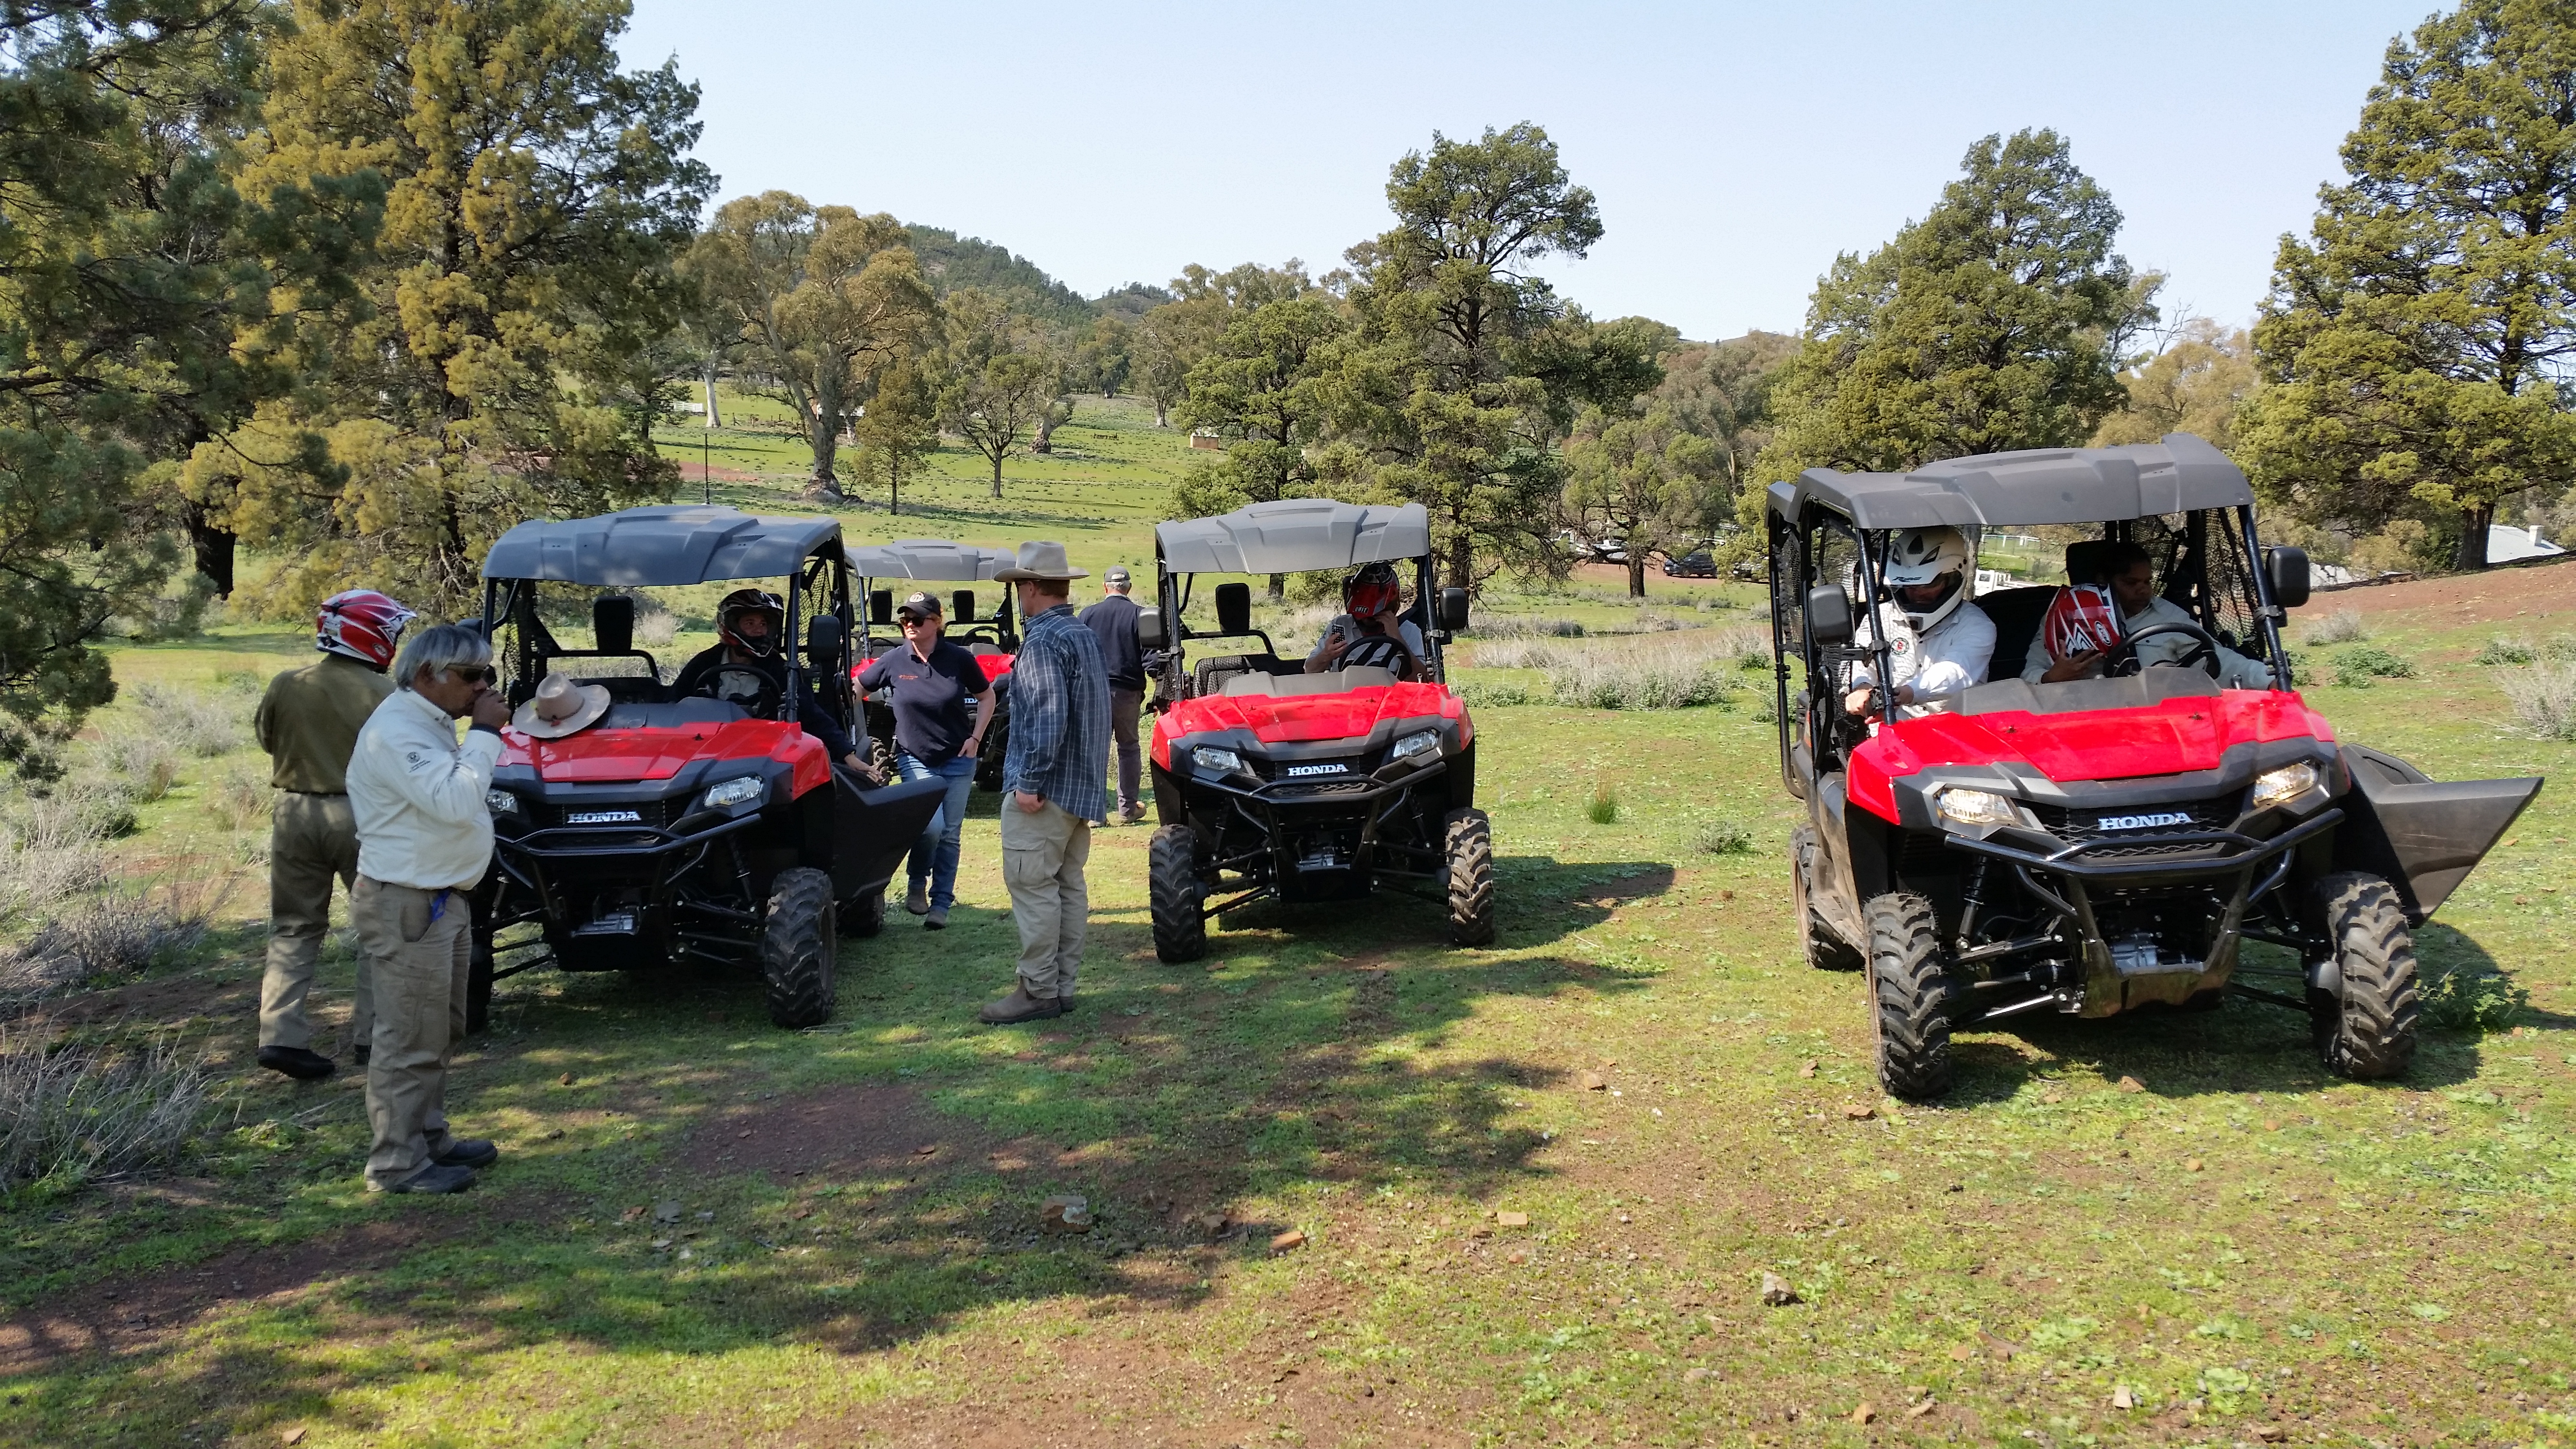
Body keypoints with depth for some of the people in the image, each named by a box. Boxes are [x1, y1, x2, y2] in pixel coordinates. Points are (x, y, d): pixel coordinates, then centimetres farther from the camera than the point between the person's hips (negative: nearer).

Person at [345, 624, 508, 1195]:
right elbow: (453, 799, -29)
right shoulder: (397, 730, -19)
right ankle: (397, 1163, 4)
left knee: (441, 1032, 19)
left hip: (444, 898, 11)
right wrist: (484, 733, -22)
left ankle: (430, 1136, 31)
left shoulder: (432, 723, 14)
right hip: (407, 905, -11)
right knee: (411, 1039, -4)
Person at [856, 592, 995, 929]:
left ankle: (941, 904, 16)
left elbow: (986, 697, 7)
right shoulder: (893, 661, -6)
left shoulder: (959, 659, -6)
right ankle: (917, 885, 8)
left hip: (958, 759, 1)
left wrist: (975, 738, -2)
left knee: (950, 834, 5)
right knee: (932, 824, -19)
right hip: (916, 759, -1)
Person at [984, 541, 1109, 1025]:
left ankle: (1039, 990, -4)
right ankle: (1062, 986, 17)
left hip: (1045, 789, -10)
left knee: (1032, 886, -6)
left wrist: (1030, 781, -21)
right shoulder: (1085, 636, 16)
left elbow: (1047, 718, -24)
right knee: (1068, 885, 11)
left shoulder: (1043, 640, -15)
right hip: (1084, 786, 10)